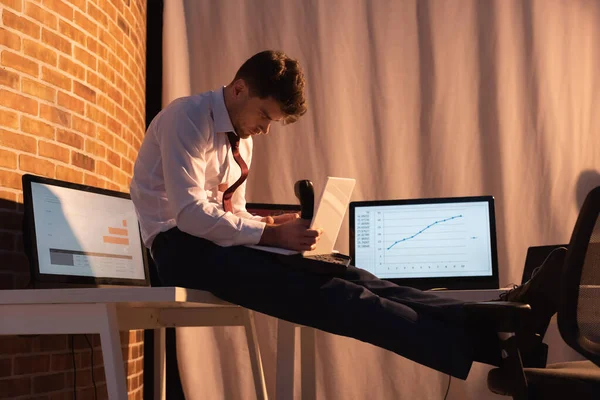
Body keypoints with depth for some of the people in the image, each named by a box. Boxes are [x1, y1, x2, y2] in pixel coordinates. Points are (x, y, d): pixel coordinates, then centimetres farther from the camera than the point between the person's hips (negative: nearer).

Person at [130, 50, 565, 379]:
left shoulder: (240, 138, 15)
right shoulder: (189, 117, -12)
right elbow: (188, 213, -22)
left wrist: (274, 224, -3)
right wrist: (272, 234, -25)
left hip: (212, 240, 8)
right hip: (182, 247, -8)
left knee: (345, 276, -16)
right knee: (316, 289, -29)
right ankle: (483, 343, -42)